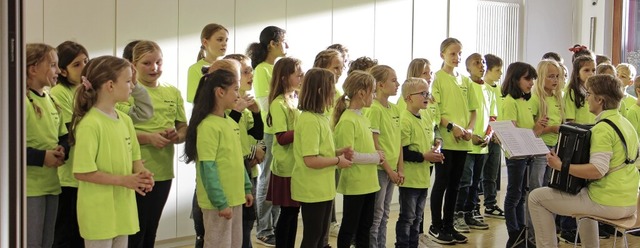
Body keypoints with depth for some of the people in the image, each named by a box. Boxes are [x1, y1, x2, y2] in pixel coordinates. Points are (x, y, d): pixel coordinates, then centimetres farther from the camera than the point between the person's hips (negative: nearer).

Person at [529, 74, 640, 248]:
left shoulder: (603, 128, -18)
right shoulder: (626, 123, 10)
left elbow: (597, 170, -28)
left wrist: (560, 166, -23)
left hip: (607, 204, -9)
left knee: (536, 197, -1)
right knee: (585, 195, 41)